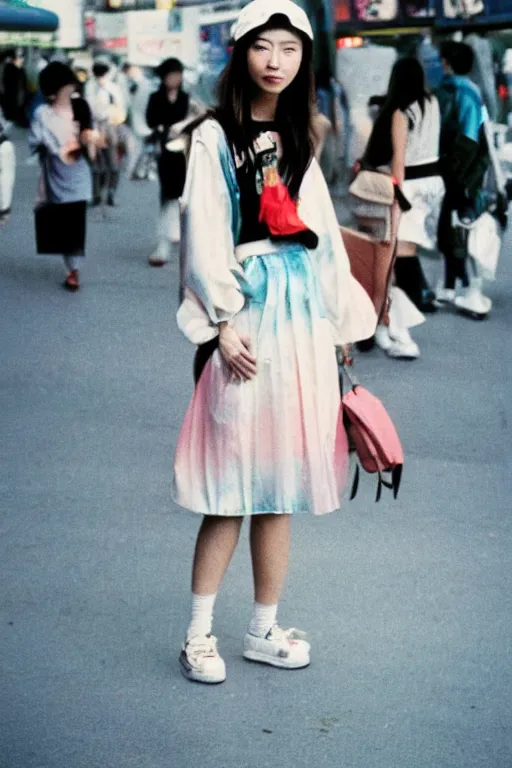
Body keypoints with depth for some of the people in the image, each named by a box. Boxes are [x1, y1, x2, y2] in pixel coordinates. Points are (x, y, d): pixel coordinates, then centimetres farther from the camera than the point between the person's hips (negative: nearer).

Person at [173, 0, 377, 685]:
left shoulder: (298, 140, 16)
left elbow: (324, 236, 16)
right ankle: (199, 634, 9)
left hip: (303, 316, 6)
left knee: (280, 483, 9)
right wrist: (223, 323, -14)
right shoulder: (215, 136, -2)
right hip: (248, 316, -5)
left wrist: (341, 323, 13)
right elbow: (204, 239, -8)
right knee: (233, 484, -3)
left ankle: (265, 629, 19)